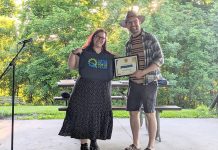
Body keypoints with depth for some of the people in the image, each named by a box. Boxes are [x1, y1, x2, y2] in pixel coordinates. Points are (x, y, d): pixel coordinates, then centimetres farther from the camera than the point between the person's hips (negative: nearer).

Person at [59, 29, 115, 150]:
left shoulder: (109, 56, 11)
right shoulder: (83, 53, 4)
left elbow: (116, 72, 14)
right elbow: (72, 66, -1)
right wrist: (74, 53, -15)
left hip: (102, 91, 3)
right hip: (84, 90, -2)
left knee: (99, 116, 8)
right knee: (83, 115, -3)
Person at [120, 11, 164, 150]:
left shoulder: (150, 38, -5)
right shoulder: (129, 43, 11)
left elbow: (160, 59, -11)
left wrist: (143, 72, -20)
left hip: (149, 82, -5)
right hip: (134, 83, 6)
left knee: (150, 114, 2)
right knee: (133, 113, 7)